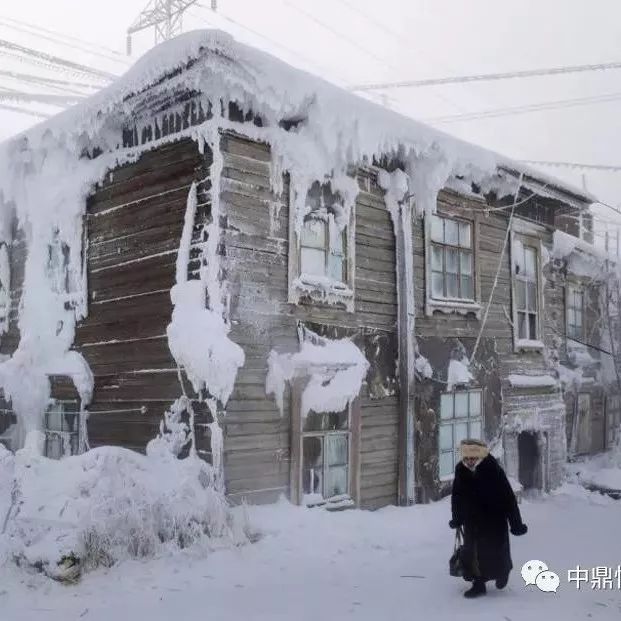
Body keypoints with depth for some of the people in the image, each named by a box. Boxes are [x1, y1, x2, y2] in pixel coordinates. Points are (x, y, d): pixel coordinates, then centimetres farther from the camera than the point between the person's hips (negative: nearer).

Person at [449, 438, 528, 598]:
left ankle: (503, 571, 38)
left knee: (496, 550, 7)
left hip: (494, 520, -4)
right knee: (472, 551, 4)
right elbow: (456, 496, 5)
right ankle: (478, 583, 18)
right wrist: (457, 518, 11)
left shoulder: (494, 470, -23)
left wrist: (516, 523, -14)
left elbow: (509, 498, -17)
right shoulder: (461, 471, -11)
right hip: (472, 521, 4)